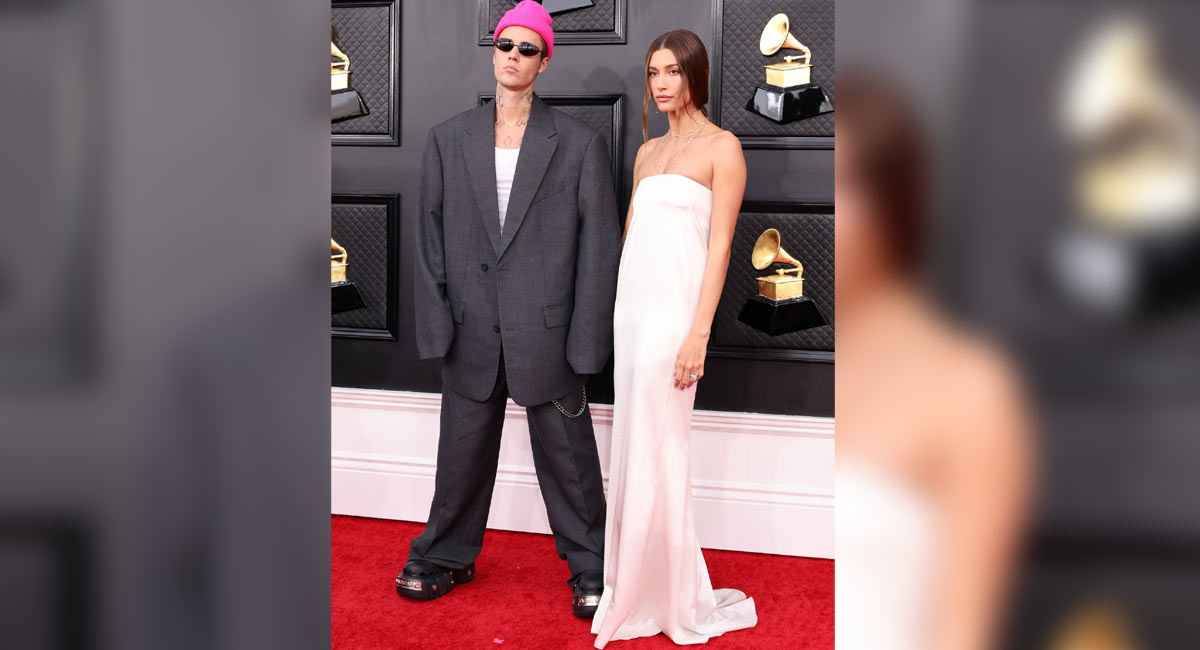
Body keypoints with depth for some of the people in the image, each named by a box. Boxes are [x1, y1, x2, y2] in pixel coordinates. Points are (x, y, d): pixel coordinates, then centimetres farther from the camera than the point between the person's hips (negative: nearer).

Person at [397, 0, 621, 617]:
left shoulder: (580, 143, 0)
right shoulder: (448, 139, 7)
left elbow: (600, 242, -3)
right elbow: (430, 237, 7)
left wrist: (587, 338, -8)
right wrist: (436, 322, -2)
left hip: (546, 331, -2)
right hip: (472, 333, 2)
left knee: (567, 454, 9)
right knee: (463, 449, 15)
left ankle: (589, 566, 27)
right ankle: (447, 556, 35)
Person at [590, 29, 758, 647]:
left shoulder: (722, 148, -4)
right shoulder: (648, 151, 16)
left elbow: (719, 246, -10)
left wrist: (698, 333, -17)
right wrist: (617, 313, 14)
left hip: (672, 311, -7)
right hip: (630, 308, 7)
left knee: (657, 454, -2)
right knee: (630, 448, 11)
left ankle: (672, 599, 14)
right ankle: (631, 582, 25)